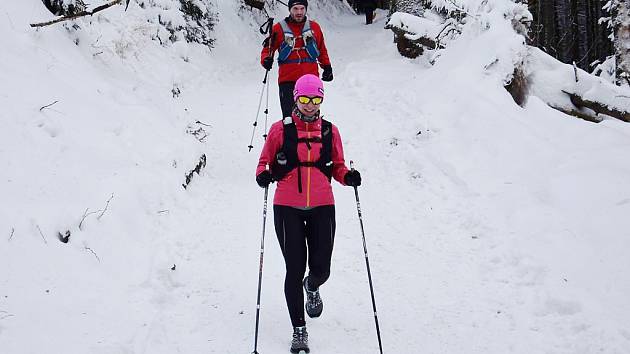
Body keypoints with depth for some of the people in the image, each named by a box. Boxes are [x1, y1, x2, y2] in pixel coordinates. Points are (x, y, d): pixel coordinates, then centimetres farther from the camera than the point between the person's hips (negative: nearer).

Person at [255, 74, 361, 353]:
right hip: (288, 207, -2)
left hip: (322, 207, 2)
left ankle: (312, 288, 41)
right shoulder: (280, 129, 2)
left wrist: (348, 176, -7)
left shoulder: (330, 131, 8)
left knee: (321, 269, 1)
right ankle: (299, 329, 11)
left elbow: (337, 166, 14)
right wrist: (263, 174, -14)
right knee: (295, 269, -4)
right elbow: (265, 161, 7)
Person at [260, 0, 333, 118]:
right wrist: (266, 59, -11)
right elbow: (268, 48, 9)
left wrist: (327, 67, 15)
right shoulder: (279, 28, 4)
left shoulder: (314, 27, 10)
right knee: (289, 115, -6)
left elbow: (322, 50, 22)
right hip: (287, 79, -2)